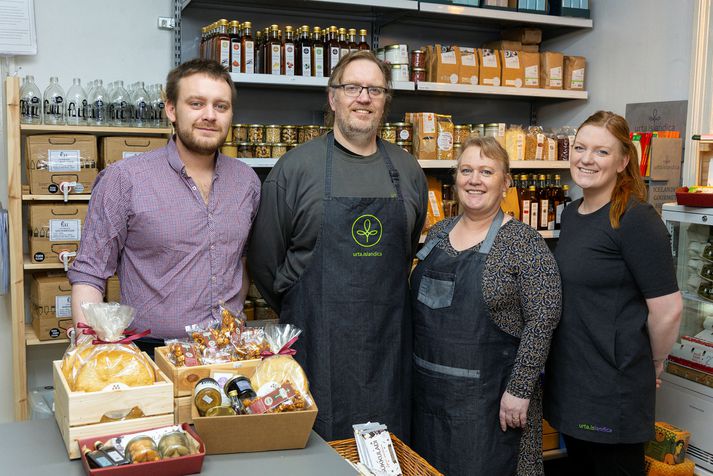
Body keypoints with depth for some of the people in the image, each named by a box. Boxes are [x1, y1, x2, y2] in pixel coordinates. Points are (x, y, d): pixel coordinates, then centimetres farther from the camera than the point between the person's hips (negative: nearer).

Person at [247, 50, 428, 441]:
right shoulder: (296, 167, -4)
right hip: (317, 341, -3)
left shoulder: (408, 171, 8)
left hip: (389, 340, 4)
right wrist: (302, 316, 7)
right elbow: (264, 258, 1)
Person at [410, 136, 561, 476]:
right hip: (429, 389, 6)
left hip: (488, 395, -6)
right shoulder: (438, 233, 7)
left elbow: (542, 320, -14)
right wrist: (418, 369, 12)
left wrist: (519, 389, -17)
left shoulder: (524, 242, -11)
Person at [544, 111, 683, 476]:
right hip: (568, 379, 8)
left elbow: (667, 308, -18)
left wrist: (653, 363, -4)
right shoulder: (571, 213, 8)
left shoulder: (635, 219, -17)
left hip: (614, 388, -8)